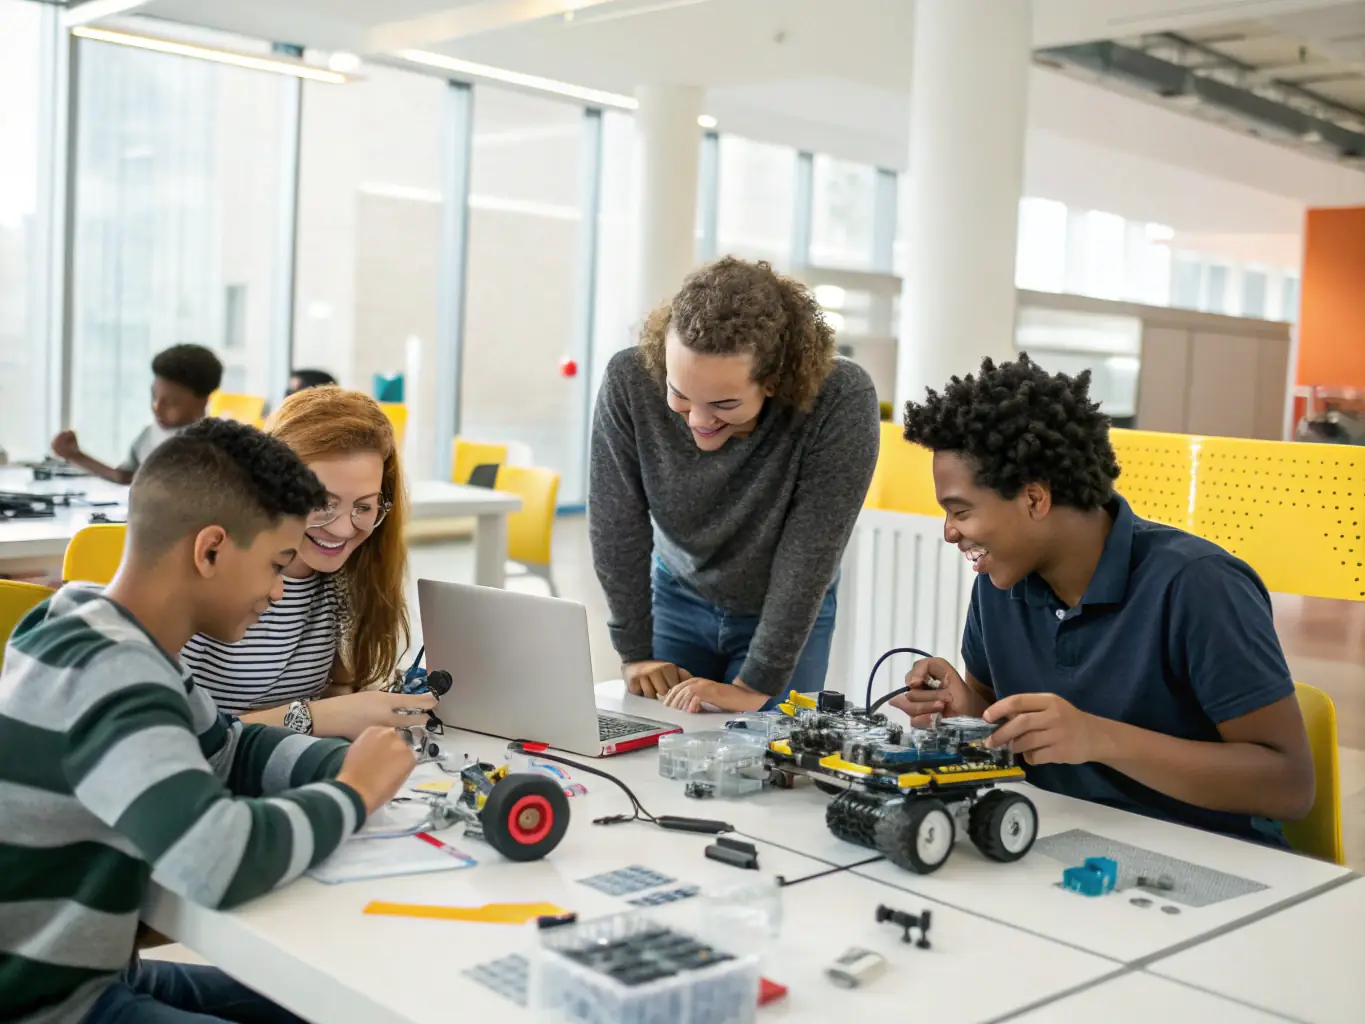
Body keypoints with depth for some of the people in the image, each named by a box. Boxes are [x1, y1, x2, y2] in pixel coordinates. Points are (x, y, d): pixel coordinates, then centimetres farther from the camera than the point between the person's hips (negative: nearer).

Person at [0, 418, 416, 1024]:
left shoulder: (108, 639, 3)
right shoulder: (106, 673, -27)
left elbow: (230, 751, 15)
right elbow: (221, 859, -40)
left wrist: (348, 763, -4)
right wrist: (354, 793, -21)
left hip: (87, 973, 9)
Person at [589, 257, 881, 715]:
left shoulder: (841, 401, -34)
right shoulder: (630, 380, -28)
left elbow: (810, 555, -28)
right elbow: (616, 528, -18)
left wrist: (757, 687, -25)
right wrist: (635, 654, -13)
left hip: (789, 614, -2)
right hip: (677, 596, 2)